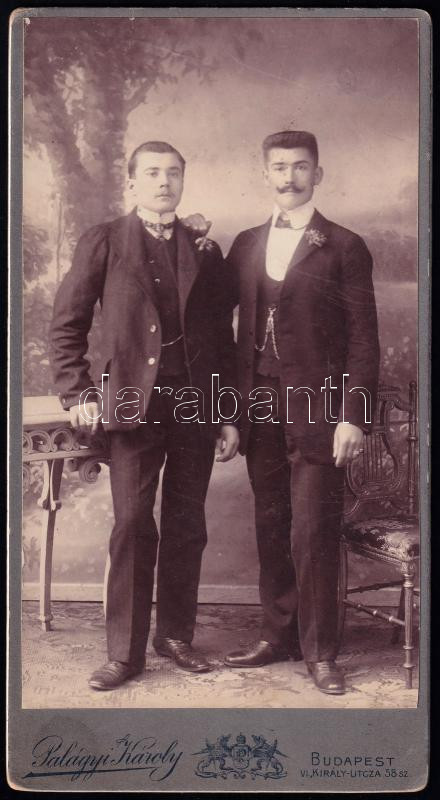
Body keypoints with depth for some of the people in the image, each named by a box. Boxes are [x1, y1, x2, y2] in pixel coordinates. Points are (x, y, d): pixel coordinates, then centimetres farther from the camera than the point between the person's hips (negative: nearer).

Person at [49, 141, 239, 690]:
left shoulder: (204, 251, 11)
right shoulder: (103, 243, 4)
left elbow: (223, 337, 11)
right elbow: (66, 325, 4)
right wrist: (79, 394, -6)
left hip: (196, 408, 3)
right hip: (134, 407, -3)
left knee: (187, 528, 9)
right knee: (133, 529, -1)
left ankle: (175, 636, 25)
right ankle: (124, 652, 11)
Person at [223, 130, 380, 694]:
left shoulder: (343, 247, 0)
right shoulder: (246, 246, 14)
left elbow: (363, 339, -4)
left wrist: (354, 416, -10)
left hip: (316, 412, -4)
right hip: (261, 411, 4)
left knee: (312, 536, -1)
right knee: (271, 532, 11)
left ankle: (319, 652, 12)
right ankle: (278, 636, 25)